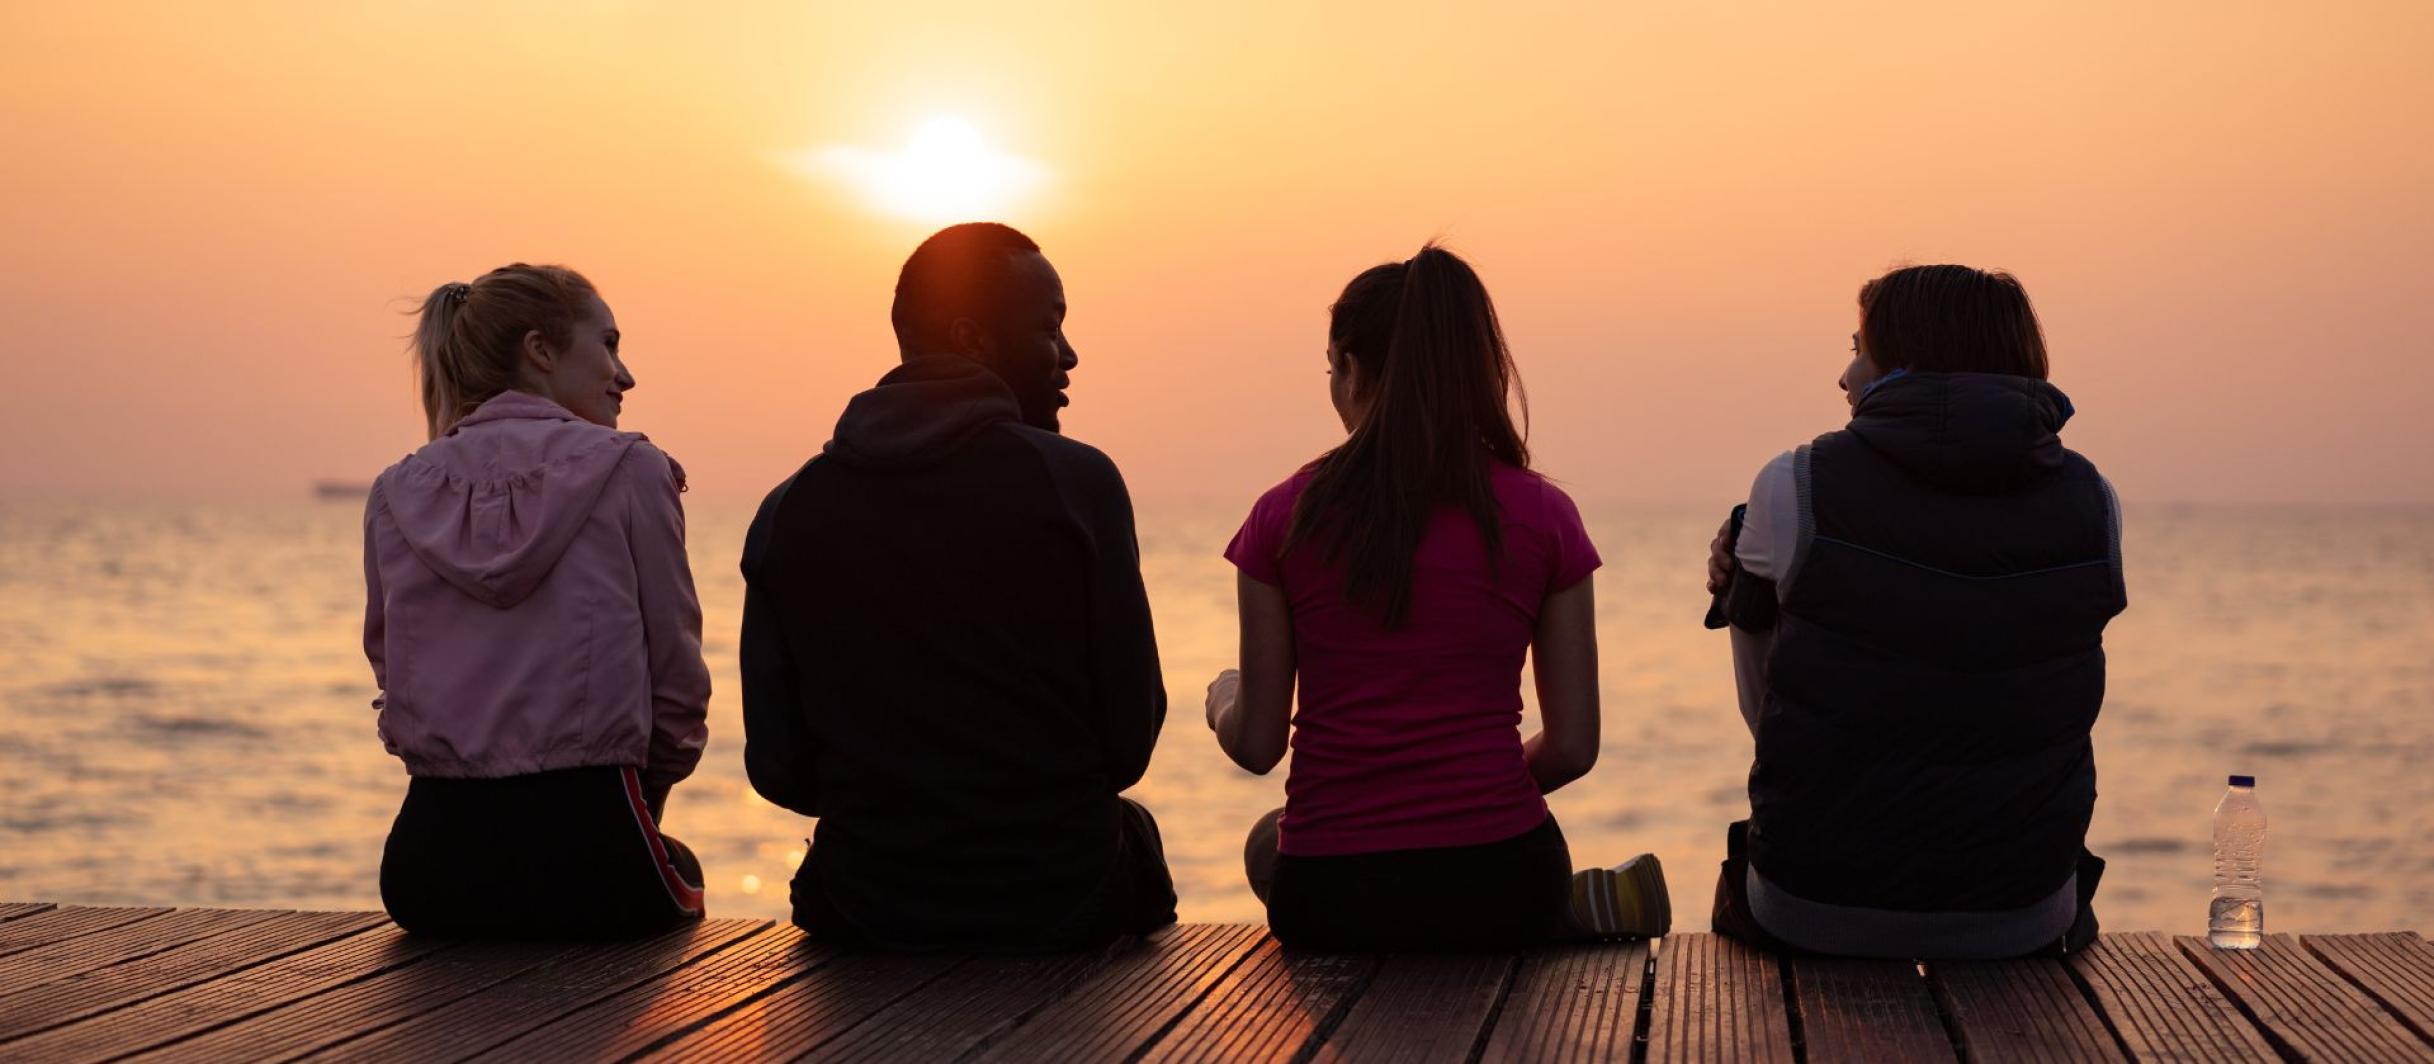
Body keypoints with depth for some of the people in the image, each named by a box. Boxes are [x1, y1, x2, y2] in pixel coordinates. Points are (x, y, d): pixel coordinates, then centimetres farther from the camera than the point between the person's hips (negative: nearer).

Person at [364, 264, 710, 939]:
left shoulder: (398, 493, 8)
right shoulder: (629, 470, -3)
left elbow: (392, 671, 13)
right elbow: (678, 677, 0)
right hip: (585, 849, -4)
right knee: (681, 867, 31)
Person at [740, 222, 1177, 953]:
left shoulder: (789, 510, -3)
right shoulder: (1077, 483, -11)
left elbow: (780, 770, -2)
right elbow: (1130, 741, -9)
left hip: (864, 917, 3)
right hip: (1058, 903, -2)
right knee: (1131, 828, 34)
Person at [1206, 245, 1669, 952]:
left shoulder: (1284, 517, -3)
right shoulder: (1542, 516, -1)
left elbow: (1257, 745, 2)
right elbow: (1573, 747, 1)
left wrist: (1224, 701, 26)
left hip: (1328, 907, -3)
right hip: (1499, 889, 3)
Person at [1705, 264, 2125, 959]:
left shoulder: (1795, 487, -10)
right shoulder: (2092, 502, -2)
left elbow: (1769, 715, 1)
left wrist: (1743, 594, 18)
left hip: (1813, 918, -2)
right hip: (2020, 922, 2)